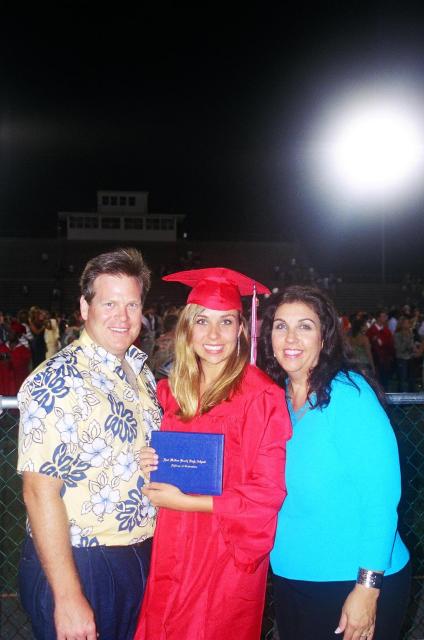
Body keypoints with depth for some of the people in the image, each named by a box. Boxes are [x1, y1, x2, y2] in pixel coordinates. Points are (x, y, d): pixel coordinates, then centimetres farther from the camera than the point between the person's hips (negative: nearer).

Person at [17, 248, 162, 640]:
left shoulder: (141, 372, 5)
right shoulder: (55, 382, -18)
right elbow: (40, 492, -20)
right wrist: (67, 598, -20)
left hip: (143, 560, 7)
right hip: (77, 564, -7)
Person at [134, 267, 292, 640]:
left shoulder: (261, 396, -15)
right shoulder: (170, 391, 3)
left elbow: (268, 493, -15)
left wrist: (184, 501, -15)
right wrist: (151, 468, -7)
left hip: (229, 557, -5)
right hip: (172, 554, 5)